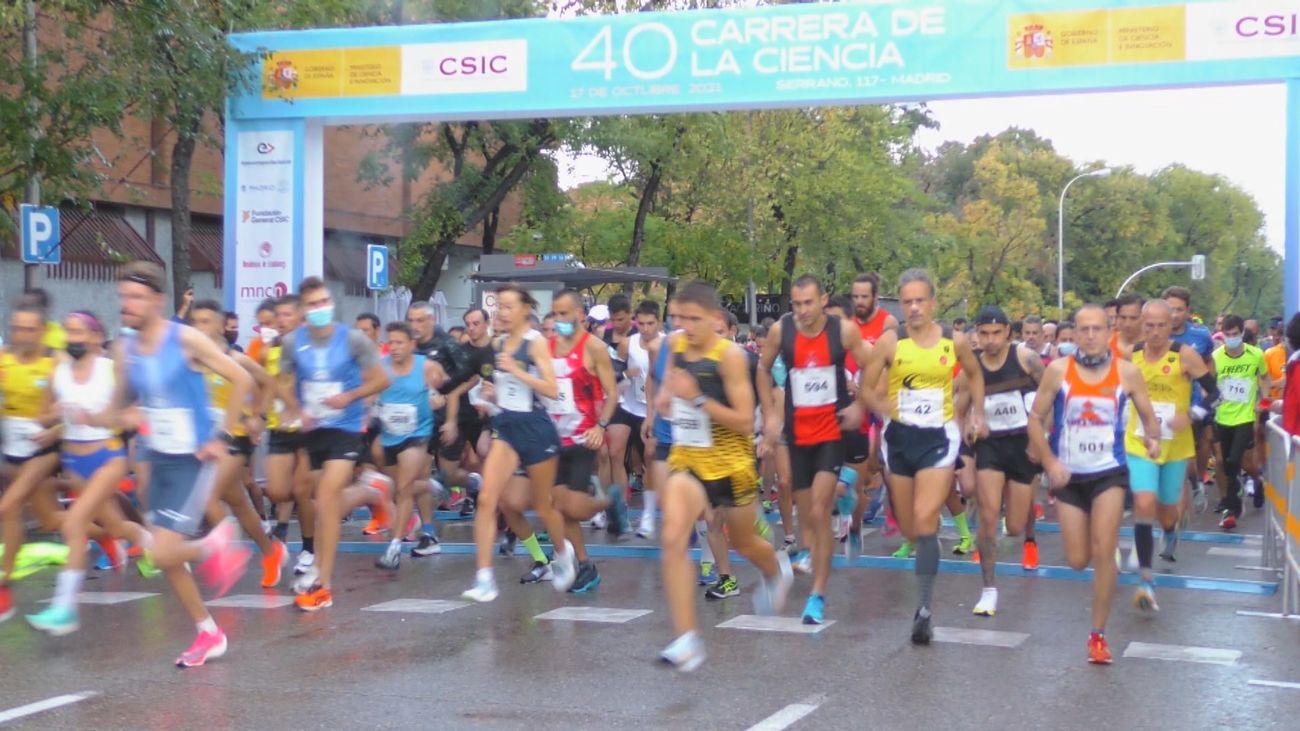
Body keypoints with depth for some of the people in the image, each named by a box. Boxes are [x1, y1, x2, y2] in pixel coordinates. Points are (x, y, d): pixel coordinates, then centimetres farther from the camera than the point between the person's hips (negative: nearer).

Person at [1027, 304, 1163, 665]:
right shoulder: (1058, 371, -6)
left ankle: (1099, 634, 2)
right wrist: (1049, 462, -10)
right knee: (1078, 561, 3)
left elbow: (1149, 417, 5)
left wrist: (1153, 438, -18)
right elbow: (1036, 419, 0)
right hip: (1069, 476, 1)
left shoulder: (1127, 372, -5)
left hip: (1109, 473, -1)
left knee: (1102, 552, -12)